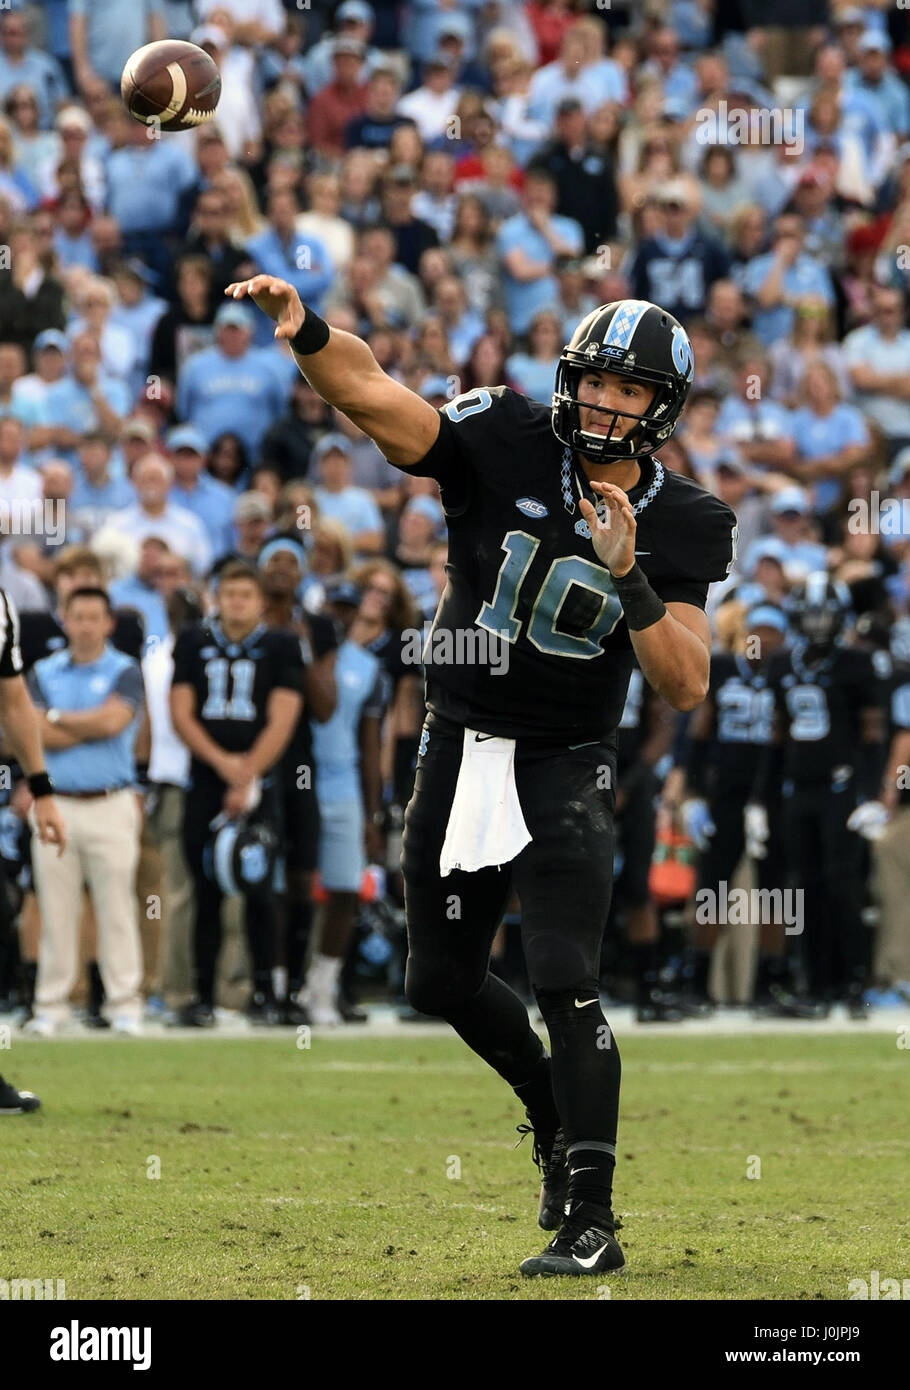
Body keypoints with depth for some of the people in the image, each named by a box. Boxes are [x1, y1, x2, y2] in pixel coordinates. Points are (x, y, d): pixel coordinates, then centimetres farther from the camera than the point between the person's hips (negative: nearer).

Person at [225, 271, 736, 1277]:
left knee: (564, 983, -16)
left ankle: (590, 1223, -10)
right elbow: (371, 394, -23)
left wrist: (629, 577, -27)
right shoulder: (506, 445, -9)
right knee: (442, 983, 14)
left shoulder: (680, 524, -7)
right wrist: (304, 332, -43)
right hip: (459, 752, 3)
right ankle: (557, 1117, 40)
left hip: (565, 772, -3)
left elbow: (686, 687, -13)